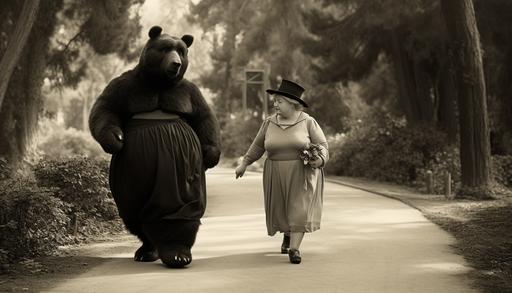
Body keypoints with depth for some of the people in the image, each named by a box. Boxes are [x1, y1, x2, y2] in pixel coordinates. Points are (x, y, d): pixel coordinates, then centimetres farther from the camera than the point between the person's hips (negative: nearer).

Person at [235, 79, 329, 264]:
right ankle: (287, 234, 39)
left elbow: (322, 145, -3)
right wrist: (244, 163, 16)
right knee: (281, 209, 12)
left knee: (299, 209, -10)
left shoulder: (308, 122, -6)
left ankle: (294, 248, -10)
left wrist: (320, 159, -22)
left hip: (302, 175, -3)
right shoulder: (269, 123, 3)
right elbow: (257, 146, 14)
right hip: (277, 176, 3)